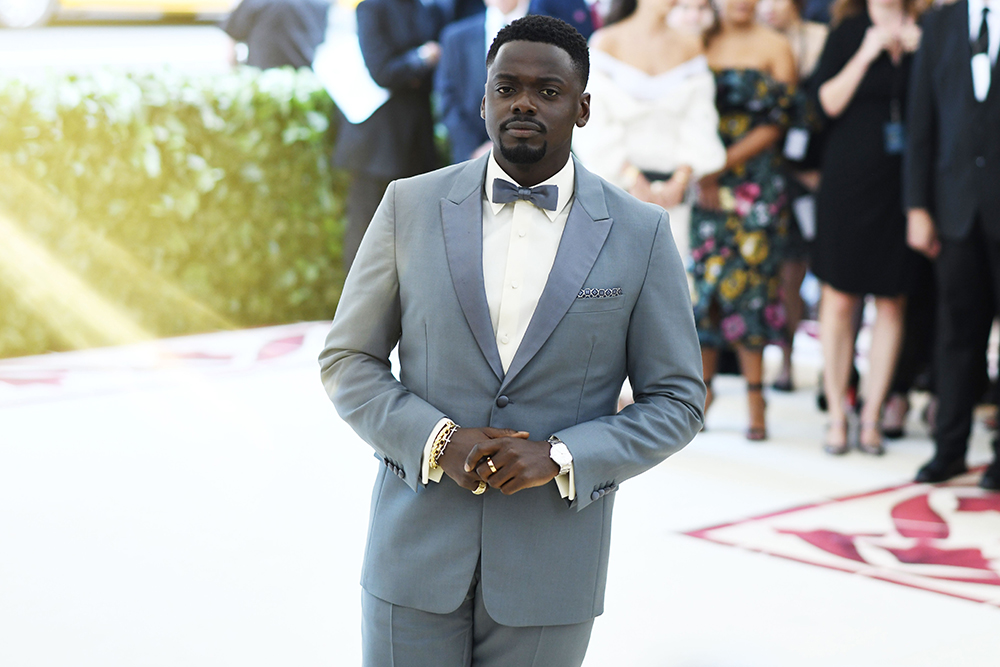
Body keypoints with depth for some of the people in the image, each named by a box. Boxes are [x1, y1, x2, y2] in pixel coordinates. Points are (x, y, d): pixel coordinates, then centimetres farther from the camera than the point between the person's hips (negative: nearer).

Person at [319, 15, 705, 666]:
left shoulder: (641, 234, -2)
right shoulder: (412, 207, 0)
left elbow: (677, 401, 1)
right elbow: (348, 361, 4)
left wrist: (561, 458, -15)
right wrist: (437, 440, -13)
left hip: (549, 574, 0)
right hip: (418, 556, 0)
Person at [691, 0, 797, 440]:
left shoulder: (774, 47, 3)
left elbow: (775, 124, -4)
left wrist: (721, 165, -12)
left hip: (755, 184, -2)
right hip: (702, 184, 2)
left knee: (749, 283, -3)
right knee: (702, 282, 0)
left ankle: (755, 402, 2)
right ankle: (702, 390, 9)